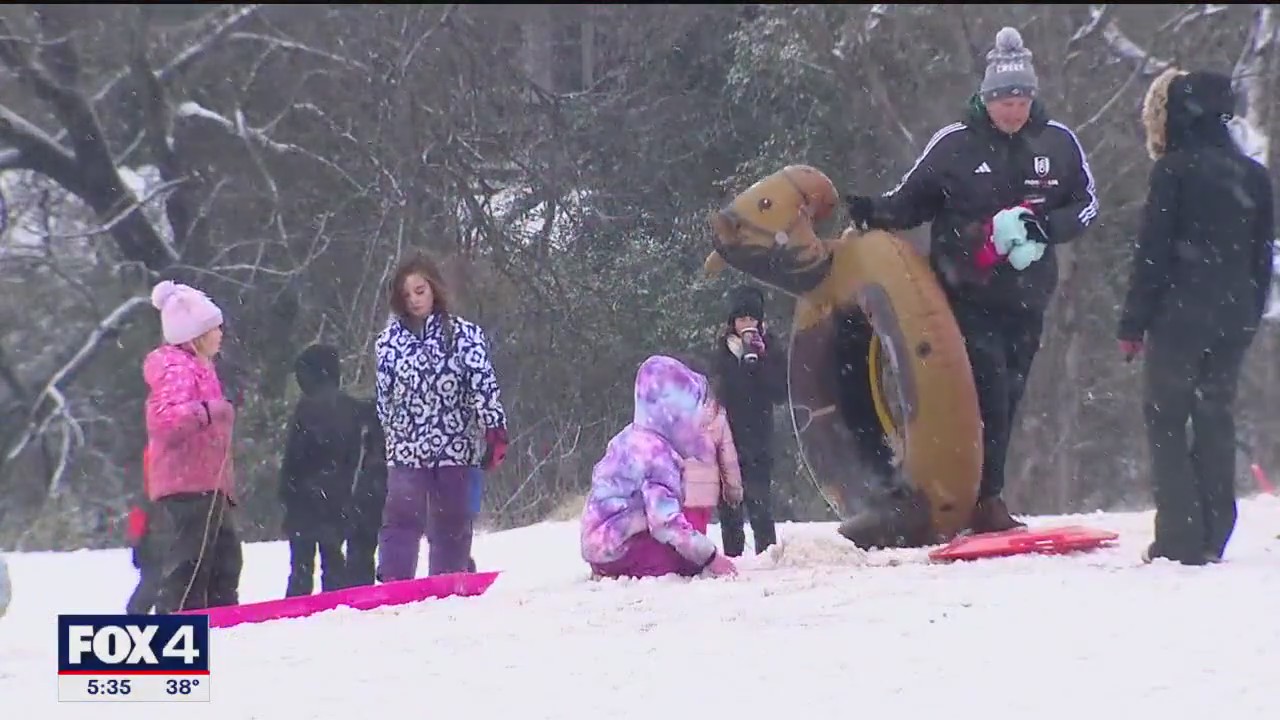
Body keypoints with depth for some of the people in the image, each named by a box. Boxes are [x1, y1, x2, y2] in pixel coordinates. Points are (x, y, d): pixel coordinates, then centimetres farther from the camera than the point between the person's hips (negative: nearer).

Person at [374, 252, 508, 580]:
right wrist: (378, 441, 6)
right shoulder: (390, 340, 7)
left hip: (453, 446, 0)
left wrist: (495, 431, -10)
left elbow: (483, 382, -4)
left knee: (452, 527, 6)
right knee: (402, 520, -8)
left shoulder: (464, 334, 1)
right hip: (405, 447, 0)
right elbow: (384, 395, 9)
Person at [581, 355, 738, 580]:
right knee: (691, 561, -12)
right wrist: (709, 556, -20)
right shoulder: (655, 452, -19)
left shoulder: (633, 438, 12)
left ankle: (611, 571, 8)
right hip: (617, 546, -10)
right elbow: (667, 523, -26)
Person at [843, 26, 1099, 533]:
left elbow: (1087, 205, 9)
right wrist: (877, 214, -13)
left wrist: (1044, 226, -10)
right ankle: (985, 500, -18)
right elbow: (913, 200, 6)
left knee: (1007, 398, 6)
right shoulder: (955, 144, -4)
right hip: (968, 294, -4)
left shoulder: (1058, 143, 3)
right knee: (989, 388, -17)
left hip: (1027, 295, 4)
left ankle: (983, 497, 14)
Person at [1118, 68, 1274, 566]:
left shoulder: (1175, 171, -8)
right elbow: (1263, 258, 15)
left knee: (1165, 421, 0)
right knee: (1216, 420, 13)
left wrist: (1132, 323, -5)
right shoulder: (1254, 175, 11)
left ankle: (1180, 539, -7)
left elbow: (1152, 253, -9)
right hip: (1234, 320, 6)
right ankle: (1213, 537, 11)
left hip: (1180, 318, -6)